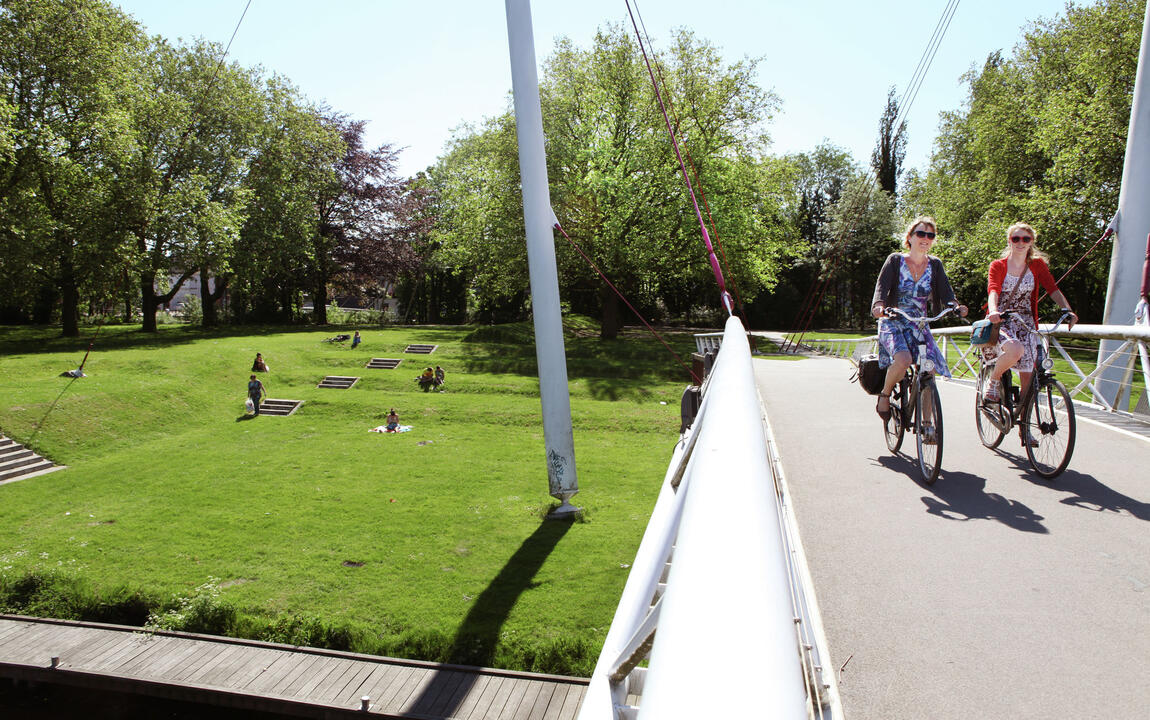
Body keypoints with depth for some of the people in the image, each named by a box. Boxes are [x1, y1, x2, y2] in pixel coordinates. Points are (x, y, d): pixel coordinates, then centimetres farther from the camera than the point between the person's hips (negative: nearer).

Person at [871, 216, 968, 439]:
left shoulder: (935, 265, 7)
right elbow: (882, 286, -15)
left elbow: (945, 292, -3)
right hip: (893, 323, -4)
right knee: (903, 359, -32)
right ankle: (884, 394, -4)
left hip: (919, 327, 4)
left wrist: (956, 307, -25)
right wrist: (879, 306, -36)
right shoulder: (895, 260, -2)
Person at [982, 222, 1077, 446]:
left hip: (1026, 324, 3)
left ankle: (1024, 428, 13)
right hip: (1001, 322, -3)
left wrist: (1068, 310, -23)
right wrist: (993, 311, -40)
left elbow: (1053, 289, -5)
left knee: (1028, 379, -1)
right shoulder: (997, 266, -2)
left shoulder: (1037, 265, 6)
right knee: (1015, 350, -37)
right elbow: (993, 291, -18)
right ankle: (992, 381, -7)